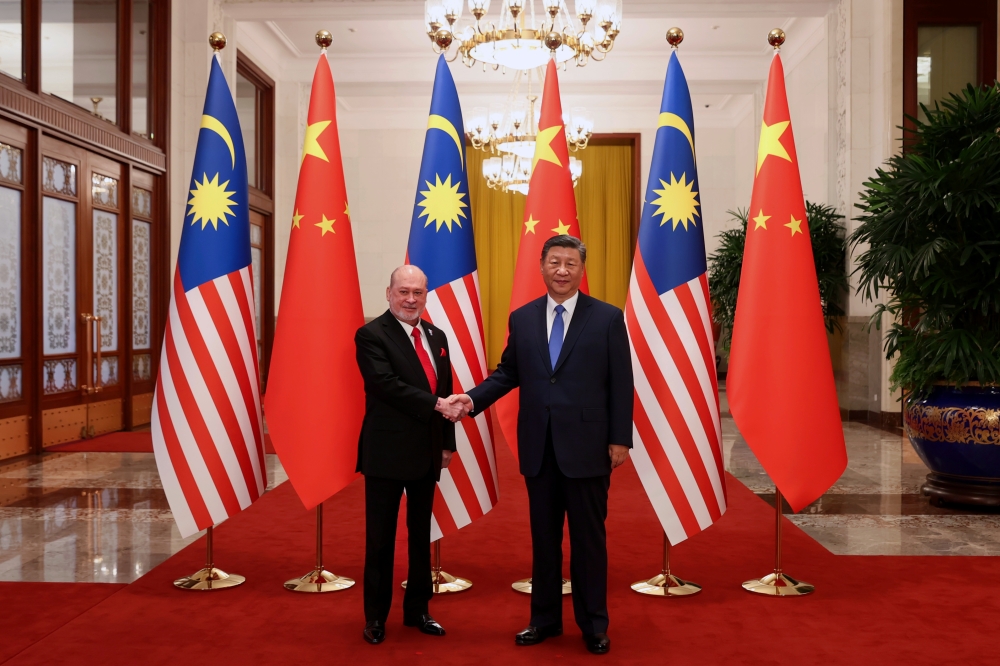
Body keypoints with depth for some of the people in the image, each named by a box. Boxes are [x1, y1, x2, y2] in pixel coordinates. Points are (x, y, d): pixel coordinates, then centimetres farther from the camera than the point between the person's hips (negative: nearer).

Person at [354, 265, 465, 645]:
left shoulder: (437, 337, 11)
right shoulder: (371, 335, -9)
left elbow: (445, 392, 13)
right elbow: (386, 384, -22)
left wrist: (447, 443, 9)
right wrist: (436, 405, -25)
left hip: (427, 453, 6)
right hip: (387, 452, -6)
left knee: (421, 535, 15)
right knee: (381, 538, 5)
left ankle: (417, 610, 28)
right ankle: (376, 616, 18)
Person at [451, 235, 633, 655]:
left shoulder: (608, 318, -2)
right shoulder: (522, 318, 7)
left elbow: (621, 384, -4)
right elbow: (508, 373, 10)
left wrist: (620, 439, -7)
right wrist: (473, 399, -5)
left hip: (586, 446, -3)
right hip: (538, 447, 3)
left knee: (588, 537, 7)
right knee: (543, 536, 13)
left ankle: (594, 624, 21)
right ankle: (545, 618, 27)